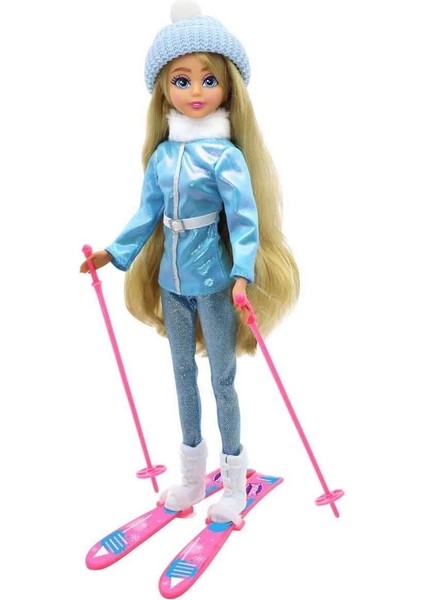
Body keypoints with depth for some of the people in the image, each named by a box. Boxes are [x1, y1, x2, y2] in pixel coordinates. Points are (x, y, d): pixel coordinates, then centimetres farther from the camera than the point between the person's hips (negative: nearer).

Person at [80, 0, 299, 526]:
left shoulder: (227, 156, -13)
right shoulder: (162, 155, 4)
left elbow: (245, 220, -19)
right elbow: (147, 216, 11)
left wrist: (243, 274, -32)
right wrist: (114, 254, 12)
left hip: (214, 282, -6)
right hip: (171, 281, 6)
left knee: (222, 380, 6)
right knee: (183, 374, 16)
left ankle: (234, 479, 25)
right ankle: (192, 476, 34)